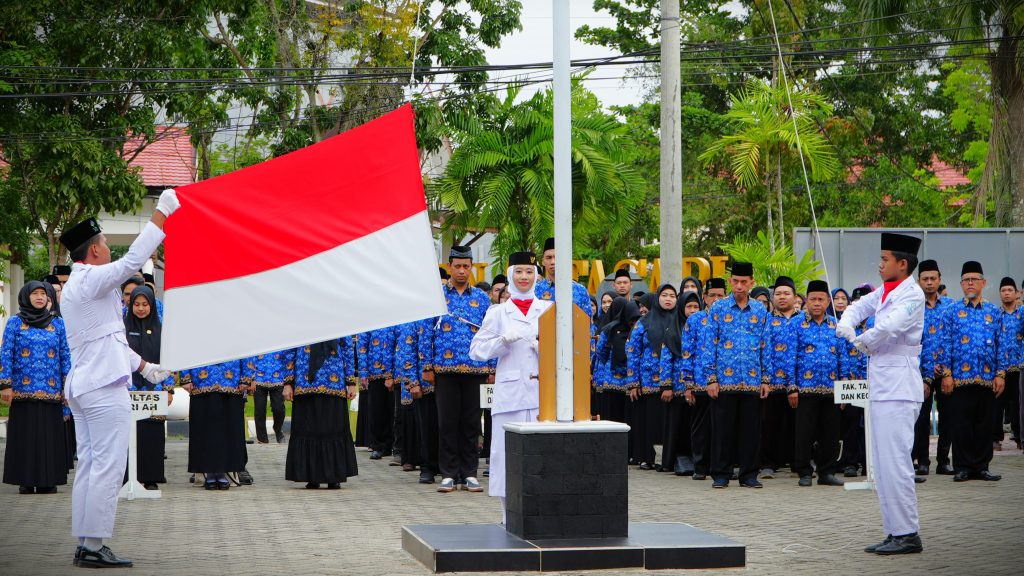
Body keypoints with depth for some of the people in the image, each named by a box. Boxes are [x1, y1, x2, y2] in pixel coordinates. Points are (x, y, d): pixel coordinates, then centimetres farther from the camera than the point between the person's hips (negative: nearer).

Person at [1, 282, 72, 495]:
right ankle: (26, 481, 4)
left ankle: (48, 480, 5)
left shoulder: (57, 323, 10)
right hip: (23, 390, -2)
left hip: (51, 390, 2)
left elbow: (65, 356, 10)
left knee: (50, 435, -1)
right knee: (24, 435, -1)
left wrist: (68, 385, 4)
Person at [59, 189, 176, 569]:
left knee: (89, 466, 10)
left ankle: (84, 544, 11)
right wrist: (162, 212, -15)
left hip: (82, 385, 10)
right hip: (104, 387, -10)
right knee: (108, 467, -8)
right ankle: (93, 547, -10)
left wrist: (142, 366, 34)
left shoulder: (73, 288, 19)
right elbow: (133, 260, -22)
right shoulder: (92, 280, -11)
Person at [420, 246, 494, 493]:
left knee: (471, 422, 4)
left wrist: (492, 368, 4)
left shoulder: (482, 298, 9)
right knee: (447, 422, 1)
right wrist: (427, 366, -2)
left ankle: (470, 474, 9)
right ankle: (448, 475, 6)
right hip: (445, 369, -1)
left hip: (475, 369, 1)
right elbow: (426, 333, 4)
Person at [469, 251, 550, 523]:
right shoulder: (498, 313, 9)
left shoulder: (549, 310, 12)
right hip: (509, 392, -1)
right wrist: (503, 341, -11)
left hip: (542, 392, 1)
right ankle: (509, 516, 5)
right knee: (508, 449, -3)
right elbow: (476, 350, 5)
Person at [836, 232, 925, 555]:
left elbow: (888, 327, -24)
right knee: (883, 465, 11)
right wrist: (846, 325, 4)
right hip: (882, 387, 10)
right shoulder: (885, 292, 16)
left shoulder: (912, 295, -12)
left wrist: (861, 341, -6)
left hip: (899, 387, -10)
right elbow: (859, 307, 26)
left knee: (895, 462, -12)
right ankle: (895, 532, 16)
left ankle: (908, 535, -9)